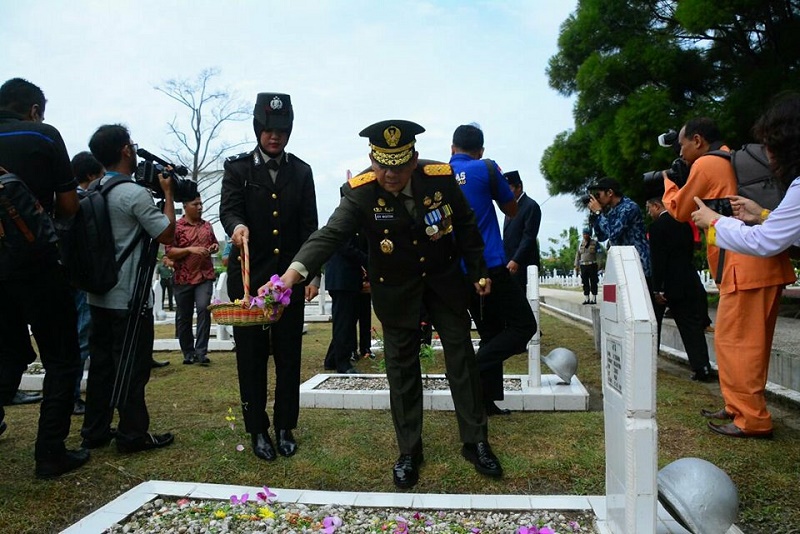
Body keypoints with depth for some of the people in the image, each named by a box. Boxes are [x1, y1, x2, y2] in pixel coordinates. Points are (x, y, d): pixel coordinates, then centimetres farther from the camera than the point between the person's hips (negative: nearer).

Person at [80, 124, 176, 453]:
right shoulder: (135, 194, -17)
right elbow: (167, 234, -14)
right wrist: (167, 192, -5)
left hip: (99, 295, 8)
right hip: (130, 298, -8)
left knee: (101, 362, 14)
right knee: (132, 367, 0)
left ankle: (95, 432, 23)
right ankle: (132, 435, 9)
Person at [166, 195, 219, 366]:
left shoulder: (207, 225, 12)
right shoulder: (176, 227, -2)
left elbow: (214, 243, 26)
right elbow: (169, 252, -7)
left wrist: (215, 247, 2)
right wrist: (190, 249, -19)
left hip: (205, 276, 2)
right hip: (183, 278, -2)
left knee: (204, 309, -14)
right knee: (183, 317, 6)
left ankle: (201, 351, -9)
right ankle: (188, 353, 19)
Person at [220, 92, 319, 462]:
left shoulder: (302, 171, 10)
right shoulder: (237, 167, 5)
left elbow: (309, 226, 7)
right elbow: (228, 209, -8)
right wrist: (237, 225, -33)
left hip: (289, 277, 2)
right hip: (248, 276, -1)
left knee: (289, 355, 6)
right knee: (251, 355, 4)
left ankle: (285, 428, 20)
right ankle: (258, 429, 17)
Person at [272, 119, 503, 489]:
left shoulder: (441, 177, -17)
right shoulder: (359, 192, -22)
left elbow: (465, 226, -4)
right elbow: (331, 233, -34)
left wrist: (479, 271, 1)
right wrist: (297, 269, -51)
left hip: (445, 278, 2)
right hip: (395, 289, -1)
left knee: (462, 359, 7)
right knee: (401, 368, 5)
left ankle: (476, 443, 24)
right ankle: (409, 452, 22)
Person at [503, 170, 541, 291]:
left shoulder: (531, 206, -8)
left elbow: (529, 237, -16)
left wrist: (516, 260, -22)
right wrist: (505, 259, 11)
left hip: (523, 264, -8)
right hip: (509, 262, 8)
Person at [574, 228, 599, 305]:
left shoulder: (594, 243, -1)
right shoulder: (580, 243, 9)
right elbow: (578, 255, 12)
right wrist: (576, 265, 8)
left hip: (592, 265, -3)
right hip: (583, 266, 3)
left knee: (593, 282, -1)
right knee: (585, 283, 5)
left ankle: (594, 299, 3)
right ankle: (586, 299, 10)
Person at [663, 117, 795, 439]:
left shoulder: (706, 163, -6)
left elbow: (679, 210, 4)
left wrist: (667, 182, 20)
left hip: (744, 267, -10)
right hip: (767, 265, 10)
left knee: (735, 342, -5)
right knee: (750, 342, 14)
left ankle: (751, 420, 0)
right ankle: (739, 408, 24)